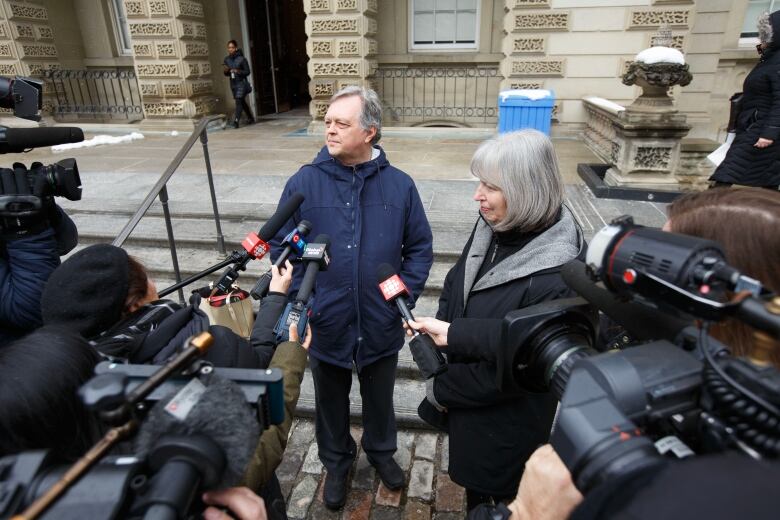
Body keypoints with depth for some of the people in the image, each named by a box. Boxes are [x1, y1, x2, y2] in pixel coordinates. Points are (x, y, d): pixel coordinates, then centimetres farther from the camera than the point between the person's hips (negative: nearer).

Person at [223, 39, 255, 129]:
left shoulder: (241, 59, -10)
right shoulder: (227, 59, 5)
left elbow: (247, 72, -8)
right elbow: (226, 74, 12)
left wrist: (238, 71, -24)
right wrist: (225, 71, -11)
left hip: (242, 83, -6)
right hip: (233, 84, 6)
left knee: (239, 101, -15)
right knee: (242, 102, 15)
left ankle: (236, 121, -20)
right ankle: (251, 119, 29)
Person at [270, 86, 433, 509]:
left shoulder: (399, 185, -6)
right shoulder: (304, 183, -9)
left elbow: (420, 248, 1)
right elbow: (280, 247, -3)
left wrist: (404, 295, -8)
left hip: (380, 327, 1)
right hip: (326, 326, 0)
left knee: (379, 398, 24)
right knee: (331, 402, 23)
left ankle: (381, 451, 54)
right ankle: (336, 463, 50)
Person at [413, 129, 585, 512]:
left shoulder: (557, 276, -30)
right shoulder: (491, 226, -8)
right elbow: (452, 289, 2)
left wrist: (440, 389, -15)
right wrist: (437, 350, -11)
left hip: (506, 423, -6)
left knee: (501, 496, 21)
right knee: (473, 484, 29)